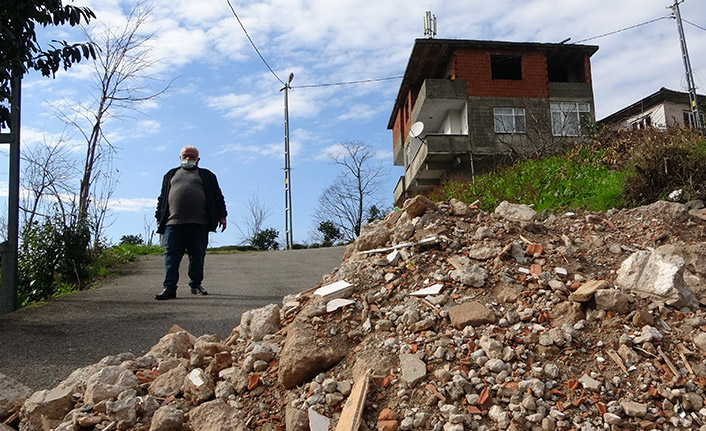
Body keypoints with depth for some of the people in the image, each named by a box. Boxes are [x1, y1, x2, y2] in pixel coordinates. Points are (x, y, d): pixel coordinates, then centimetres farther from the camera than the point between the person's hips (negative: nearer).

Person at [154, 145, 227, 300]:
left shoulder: (206, 175, 19)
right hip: (173, 223, 1)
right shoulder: (171, 175, 25)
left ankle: (196, 284, 16)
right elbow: (162, 198, 24)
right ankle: (169, 287, -10)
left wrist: (221, 216, 4)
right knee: (171, 255, -8)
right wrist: (159, 218, 16)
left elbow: (217, 196, 14)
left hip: (199, 224, -1)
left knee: (197, 256, 2)